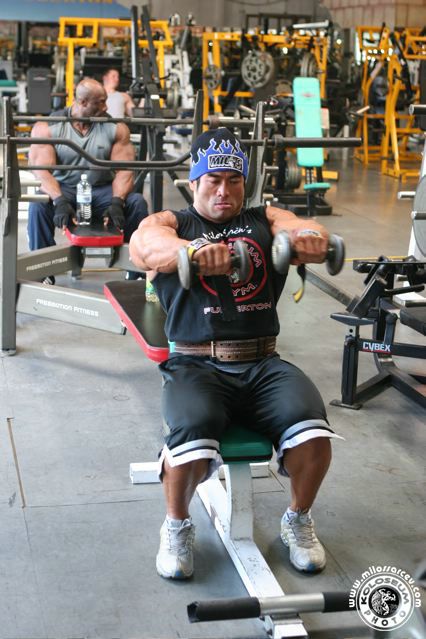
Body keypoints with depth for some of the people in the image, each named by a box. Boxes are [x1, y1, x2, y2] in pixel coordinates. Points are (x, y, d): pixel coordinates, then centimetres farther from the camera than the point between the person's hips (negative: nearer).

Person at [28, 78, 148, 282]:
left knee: (137, 202, -25)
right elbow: (42, 169, -18)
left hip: (102, 191, 2)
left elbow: (124, 170, -10)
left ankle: (138, 272, -13)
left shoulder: (115, 128, -1)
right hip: (63, 189, -2)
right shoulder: (47, 128, -7)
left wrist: (116, 202, -29)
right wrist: (60, 201, -36)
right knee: (38, 204, -33)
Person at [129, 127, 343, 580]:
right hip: (196, 365, -2)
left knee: (312, 431, -26)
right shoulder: (171, 222, 12)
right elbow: (144, 243, -13)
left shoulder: (265, 220, 19)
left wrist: (310, 236, -31)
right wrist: (190, 248, -37)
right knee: (191, 441, -32)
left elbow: (299, 228, -4)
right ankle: (177, 527, 0)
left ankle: (298, 520, 5)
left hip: (263, 364, 2)